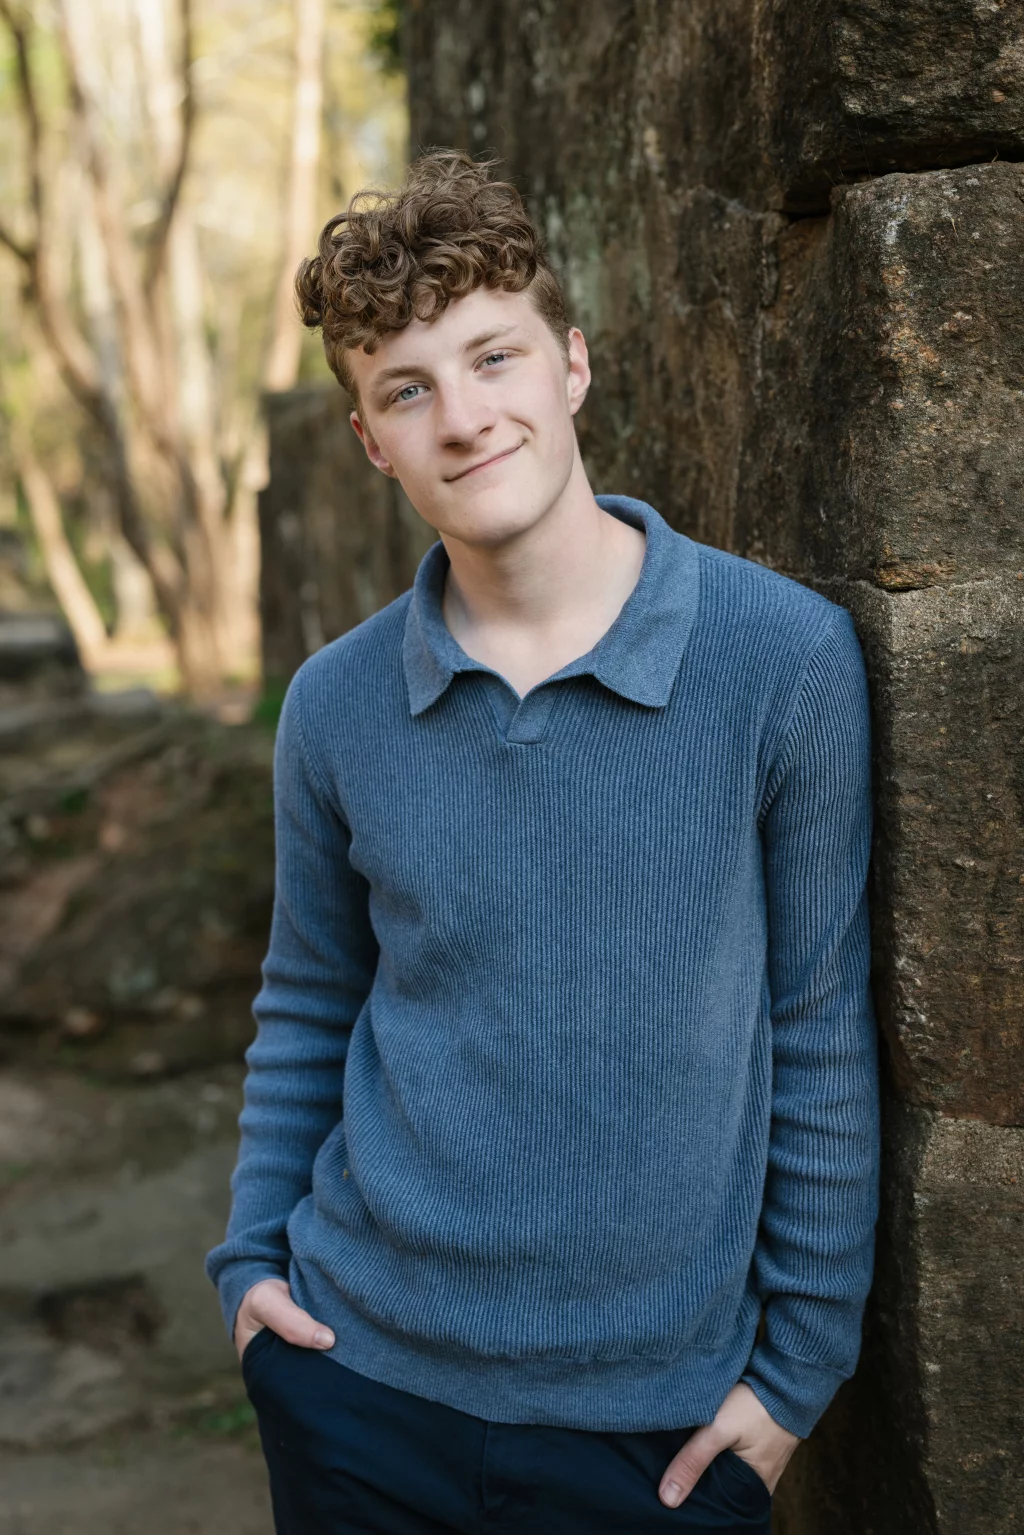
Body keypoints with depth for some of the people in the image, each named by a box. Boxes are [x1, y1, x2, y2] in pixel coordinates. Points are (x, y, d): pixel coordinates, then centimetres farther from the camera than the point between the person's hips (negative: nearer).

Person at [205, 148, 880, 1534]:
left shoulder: (786, 659, -12)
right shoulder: (335, 706, -3)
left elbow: (823, 1030, -6)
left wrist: (802, 1366, -3)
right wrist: (251, 1258, 4)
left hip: (658, 1417, -2)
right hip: (355, 1376, 2)